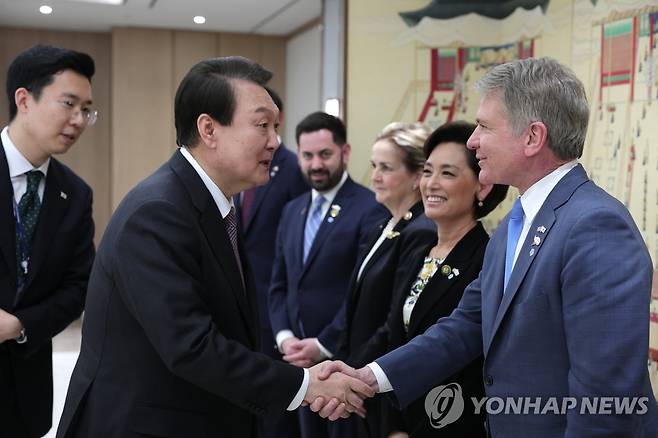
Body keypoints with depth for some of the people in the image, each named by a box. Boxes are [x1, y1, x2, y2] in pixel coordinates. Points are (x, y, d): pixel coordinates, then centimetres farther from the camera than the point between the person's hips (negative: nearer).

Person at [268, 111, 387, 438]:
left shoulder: (370, 210, -11)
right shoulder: (292, 210, 12)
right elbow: (279, 284, 13)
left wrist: (323, 346, -15)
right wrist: (284, 337, -2)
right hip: (301, 358, 6)